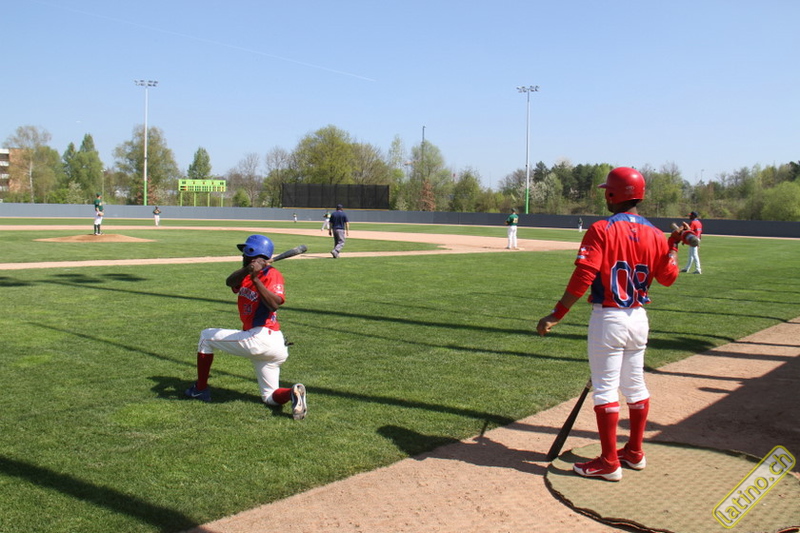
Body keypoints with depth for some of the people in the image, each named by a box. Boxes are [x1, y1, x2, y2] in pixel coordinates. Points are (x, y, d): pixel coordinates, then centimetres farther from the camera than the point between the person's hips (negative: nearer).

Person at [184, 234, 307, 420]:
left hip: (259, 339, -10)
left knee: (206, 336, 8)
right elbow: (230, 282, -4)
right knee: (270, 397, 13)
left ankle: (200, 389, 15)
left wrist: (256, 280, -33)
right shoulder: (247, 275, 16)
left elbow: (274, 304, -26)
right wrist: (247, 271, -22)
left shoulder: (272, 275, -10)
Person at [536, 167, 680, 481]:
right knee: (635, 386, 17)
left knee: (605, 388, 0)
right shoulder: (654, 234, 3)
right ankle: (634, 453, 30)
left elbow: (582, 278, -21)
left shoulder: (601, 230, -14)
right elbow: (668, 278, 9)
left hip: (608, 318, -6)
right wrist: (673, 246, 21)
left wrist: (557, 315, -18)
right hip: (639, 318, 7)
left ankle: (609, 462, 6)